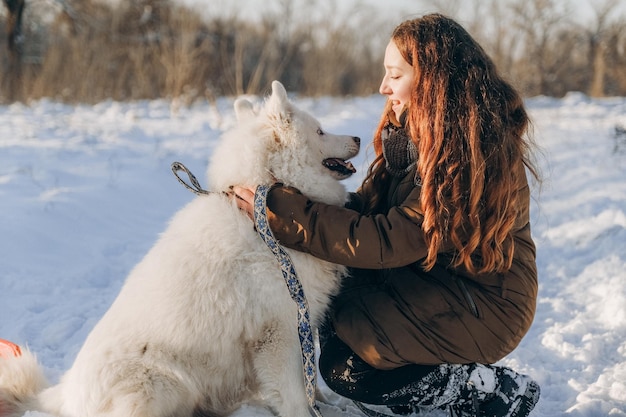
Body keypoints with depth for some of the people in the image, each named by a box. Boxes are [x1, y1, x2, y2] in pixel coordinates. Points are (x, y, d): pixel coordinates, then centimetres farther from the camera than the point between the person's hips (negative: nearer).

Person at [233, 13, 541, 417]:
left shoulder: (471, 156, -25)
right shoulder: (418, 135, 4)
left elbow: (386, 241, -27)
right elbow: (372, 207, 2)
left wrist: (281, 212, -27)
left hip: (481, 304, -9)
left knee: (346, 369, -16)